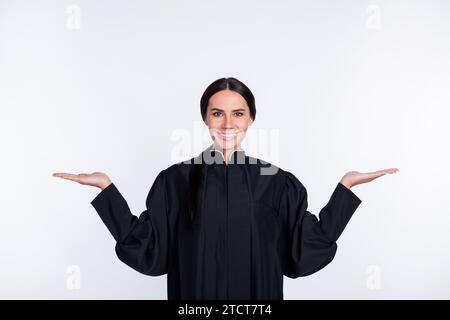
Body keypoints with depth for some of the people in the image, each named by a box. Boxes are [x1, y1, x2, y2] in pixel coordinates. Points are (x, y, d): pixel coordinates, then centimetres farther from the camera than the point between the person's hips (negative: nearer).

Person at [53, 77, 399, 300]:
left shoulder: (276, 182, -5)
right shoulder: (176, 179, -6)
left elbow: (310, 246, -5)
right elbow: (146, 246, -7)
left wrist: (346, 185, -8)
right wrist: (106, 186, -12)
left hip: (256, 294, 1)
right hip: (196, 293, 0)